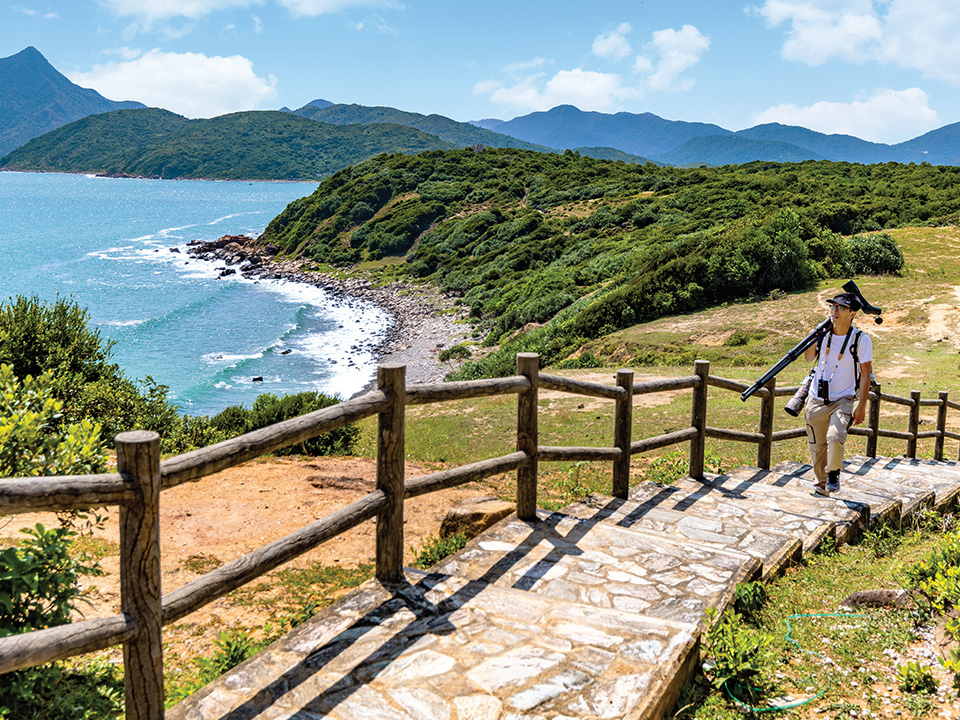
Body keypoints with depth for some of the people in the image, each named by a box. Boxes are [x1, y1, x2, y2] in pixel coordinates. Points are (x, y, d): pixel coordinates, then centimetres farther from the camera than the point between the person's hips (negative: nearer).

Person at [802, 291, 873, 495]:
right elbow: (808, 358, 14)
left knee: (835, 438, -26)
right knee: (817, 447, 8)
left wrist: (861, 406, -10)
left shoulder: (861, 340, -9)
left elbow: (865, 374, -5)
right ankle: (821, 485, 29)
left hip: (843, 400, -4)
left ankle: (834, 473, 2)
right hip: (816, 400, 4)